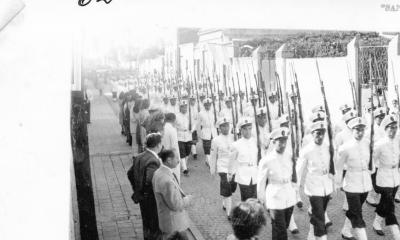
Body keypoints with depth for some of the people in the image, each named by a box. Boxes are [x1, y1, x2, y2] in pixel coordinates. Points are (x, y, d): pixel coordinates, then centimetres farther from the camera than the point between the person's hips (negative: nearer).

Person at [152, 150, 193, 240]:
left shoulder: (158, 172, -1)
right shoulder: (167, 181, -32)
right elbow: (176, 205, -25)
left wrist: (184, 197, -1)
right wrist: (188, 199, -8)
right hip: (173, 223, -9)